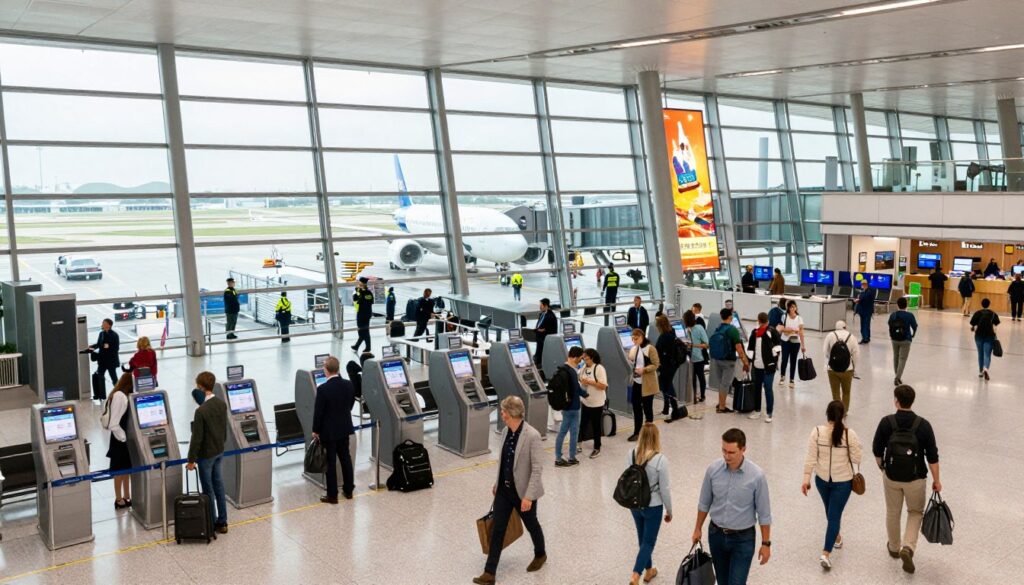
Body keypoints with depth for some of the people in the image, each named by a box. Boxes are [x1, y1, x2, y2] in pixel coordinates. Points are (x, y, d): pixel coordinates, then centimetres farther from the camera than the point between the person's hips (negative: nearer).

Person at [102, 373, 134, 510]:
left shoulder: (126, 395, 4)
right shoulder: (119, 396, -22)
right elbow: (113, 424, -23)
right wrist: (124, 438, -16)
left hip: (127, 437, 8)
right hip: (120, 440, -8)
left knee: (127, 468, 17)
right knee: (120, 470, 5)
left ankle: (126, 497, 29)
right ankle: (119, 500, 18)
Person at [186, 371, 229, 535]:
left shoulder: (201, 411, -25)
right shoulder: (222, 404, -2)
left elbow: (197, 438, -20)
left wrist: (191, 460, -11)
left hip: (206, 454, -7)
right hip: (219, 451, 7)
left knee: (208, 490, 6)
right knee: (219, 486, 16)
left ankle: (212, 524, 17)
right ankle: (222, 522, 24)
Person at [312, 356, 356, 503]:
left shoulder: (323, 389, -21)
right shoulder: (349, 385, -5)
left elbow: (318, 412, -15)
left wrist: (315, 430, -2)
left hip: (328, 431, -5)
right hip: (345, 428, 5)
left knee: (330, 462, 4)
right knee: (345, 457, 17)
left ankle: (332, 495, 11)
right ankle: (348, 490, 26)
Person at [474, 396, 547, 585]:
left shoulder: (532, 436, -24)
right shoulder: (507, 431, -1)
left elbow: (537, 468, -22)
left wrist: (528, 496, -24)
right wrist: (497, 483, 19)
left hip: (523, 491, -6)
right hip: (504, 489, 6)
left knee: (531, 525, 18)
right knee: (497, 529, 4)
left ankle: (540, 555, 45)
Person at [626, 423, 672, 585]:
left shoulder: (630, 454, -11)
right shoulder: (661, 460, -23)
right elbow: (664, 490, -15)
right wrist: (669, 510, 0)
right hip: (653, 506, -5)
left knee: (643, 538, 23)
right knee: (649, 541, 9)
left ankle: (649, 570, 40)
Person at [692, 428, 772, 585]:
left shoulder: (756, 475, -19)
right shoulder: (713, 469, -11)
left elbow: (764, 513, -9)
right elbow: (704, 503, 4)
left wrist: (766, 543, -5)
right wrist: (698, 528, 12)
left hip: (743, 539, -3)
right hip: (716, 535, 3)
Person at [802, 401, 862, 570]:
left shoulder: (817, 432, -14)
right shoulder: (850, 434, -18)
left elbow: (811, 457, -11)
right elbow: (856, 458, -10)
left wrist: (806, 479, -5)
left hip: (822, 479, 2)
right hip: (843, 481, -2)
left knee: (831, 511, 26)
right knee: (834, 515, 3)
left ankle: (836, 538, 48)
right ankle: (826, 554, -5)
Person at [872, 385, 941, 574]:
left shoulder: (886, 422, -13)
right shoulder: (923, 425, -15)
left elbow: (877, 450, -4)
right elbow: (932, 456, -11)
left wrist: (882, 467, 15)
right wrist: (936, 480, 2)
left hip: (891, 476, 1)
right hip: (915, 478, -1)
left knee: (893, 513, 21)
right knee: (916, 512, 20)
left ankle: (894, 547, 38)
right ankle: (908, 548, 1)